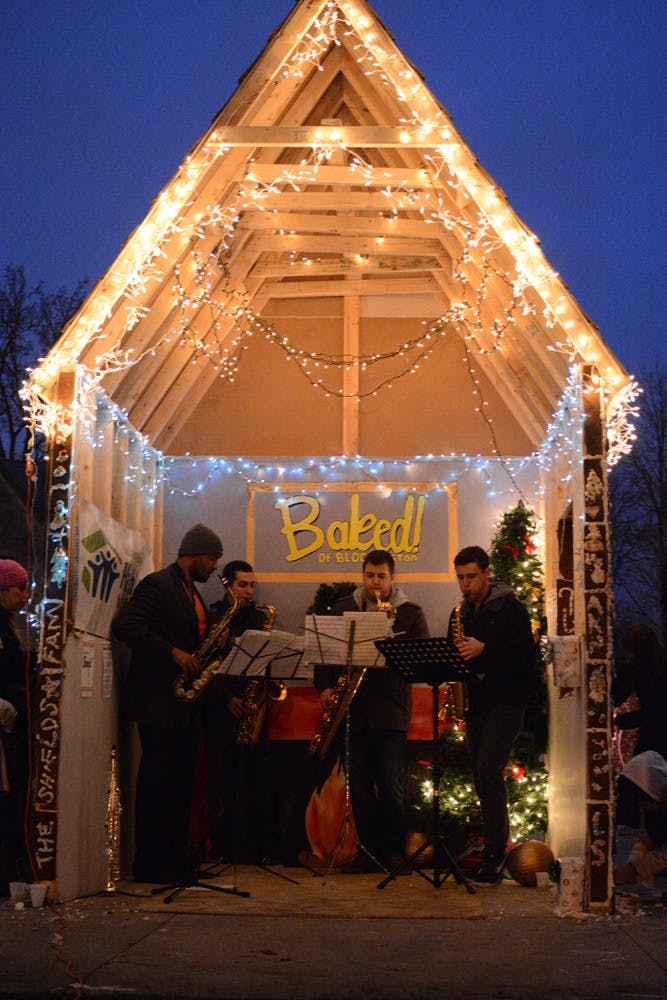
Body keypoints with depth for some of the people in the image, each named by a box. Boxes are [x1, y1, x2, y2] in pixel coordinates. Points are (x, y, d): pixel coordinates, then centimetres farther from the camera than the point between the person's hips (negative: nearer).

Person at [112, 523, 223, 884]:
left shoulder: (192, 593, 18)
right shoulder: (158, 584, -11)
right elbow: (124, 625, -22)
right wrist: (173, 654, -25)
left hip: (184, 702, 9)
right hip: (159, 700, -9)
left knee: (181, 782, 11)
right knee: (158, 783, -5)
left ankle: (176, 860, 18)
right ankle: (149, 864, 2)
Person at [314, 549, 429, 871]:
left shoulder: (410, 613, 5)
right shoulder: (343, 608, 12)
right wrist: (325, 686, 0)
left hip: (391, 711, -2)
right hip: (352, 710, 3)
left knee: (391, 787, -3)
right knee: (360, 787, 6)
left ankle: (394, 851, 10)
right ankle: (367, 849, 15)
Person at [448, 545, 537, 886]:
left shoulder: (510, 607, -4)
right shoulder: (461, 612, 14)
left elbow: (525, 654, -13)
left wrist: (483, 649, -21)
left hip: (506, 700, -6)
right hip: (476, 701, 7)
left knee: (488, 770, -18)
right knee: (483, 776, 8)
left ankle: (496, 853, -10)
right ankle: (495, 848, 19)